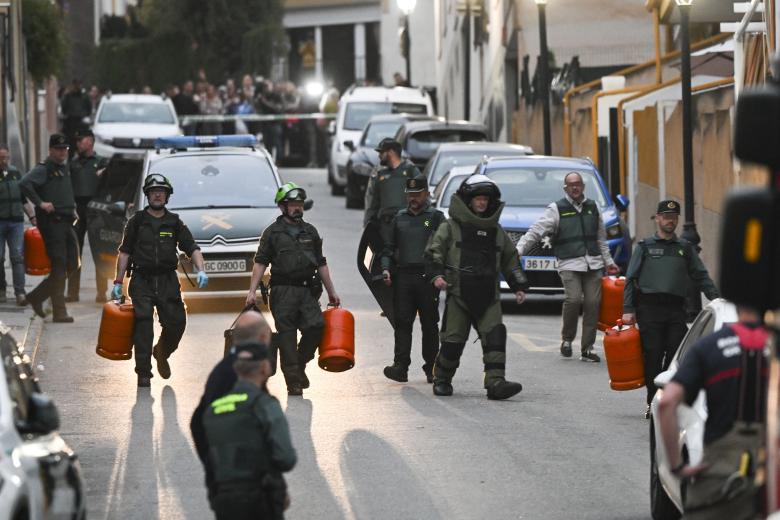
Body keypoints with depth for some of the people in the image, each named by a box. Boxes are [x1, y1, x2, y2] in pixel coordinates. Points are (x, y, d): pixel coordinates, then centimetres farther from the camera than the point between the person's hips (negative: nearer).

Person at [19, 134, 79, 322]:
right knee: (59, 267, -7)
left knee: (71, 264, 9)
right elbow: (25, 184, -25)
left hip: (66, 222, 8)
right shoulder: (43, 169, -10)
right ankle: (59, 312, -3)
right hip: (51, 222, -8)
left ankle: (36, 296, 19)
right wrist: (40, 203, -24)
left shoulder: (65, 168, 16)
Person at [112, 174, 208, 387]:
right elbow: (124, 252, 6)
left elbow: (192, 249, 6)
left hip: (168, 281, 2)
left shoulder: (174, 223, 11)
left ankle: (161, 353, 30)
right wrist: (118, 281, 1)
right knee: (143, 325, -12)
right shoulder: (137, 221, 6)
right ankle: (143, 373, -8)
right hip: (142, 280, -2)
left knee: (176, 322, -2)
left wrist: (201, 270, -12)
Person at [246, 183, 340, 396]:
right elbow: (260, 263, 0)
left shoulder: (310, 232, 17)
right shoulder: (272, 232, 4)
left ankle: (300, 364, 9)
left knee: (316, 326, -14)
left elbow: (321, 264, 21)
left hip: (307, 290, 3)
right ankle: (293, 380, 1)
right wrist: (252, 291, -10)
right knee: (286, 334, -4)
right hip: (282, 291, -3)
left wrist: (331, 291, 18)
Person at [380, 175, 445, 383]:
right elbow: (389, 247, 21)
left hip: (428, 278, -2)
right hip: (403, 276, 3)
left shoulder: (436, 217, 6)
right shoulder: (400, 218, 17)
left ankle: (431, 368, 10)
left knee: (429, 325, 3)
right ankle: (401, 366, -11)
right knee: (402, 322, -6)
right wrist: (386, 268, 4)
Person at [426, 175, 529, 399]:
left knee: (495, 336, -14)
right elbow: (434, 251, 1)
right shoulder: (451, 227, 4)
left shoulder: (497, 231, 16)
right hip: (459, 294, -3)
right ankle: (441, 380, 18)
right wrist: (436, 274, -16)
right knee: (453, 340, -1)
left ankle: (495, 382, -21)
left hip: (488, 296, 3)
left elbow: (510, 260, 23)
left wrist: (519, 287, 17)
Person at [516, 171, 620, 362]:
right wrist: (518, 250, -17)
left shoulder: (592, 208, 17)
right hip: (569, 264, -4)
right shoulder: (556, 209, 2)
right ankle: (567, 339, 1)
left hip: (594, 264, 4)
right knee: (573, 299, -21)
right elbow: (536, 231, -6)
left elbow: (601, 238, 26)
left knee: (593, 303, -2)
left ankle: (587, 349, 5)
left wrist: (608, 261, 24)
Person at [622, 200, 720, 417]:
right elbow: (630, 280, 8)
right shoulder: (645, 247, 11)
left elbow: (701, 276, 16)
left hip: (676, 309, 2)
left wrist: (716, 299, 1)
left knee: (676, 355, -8)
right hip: (649, 309, -2)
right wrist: (628, 309, -2)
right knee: (652, 356, -5)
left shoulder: (685, 248, 18)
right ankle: (653, 403, 1)